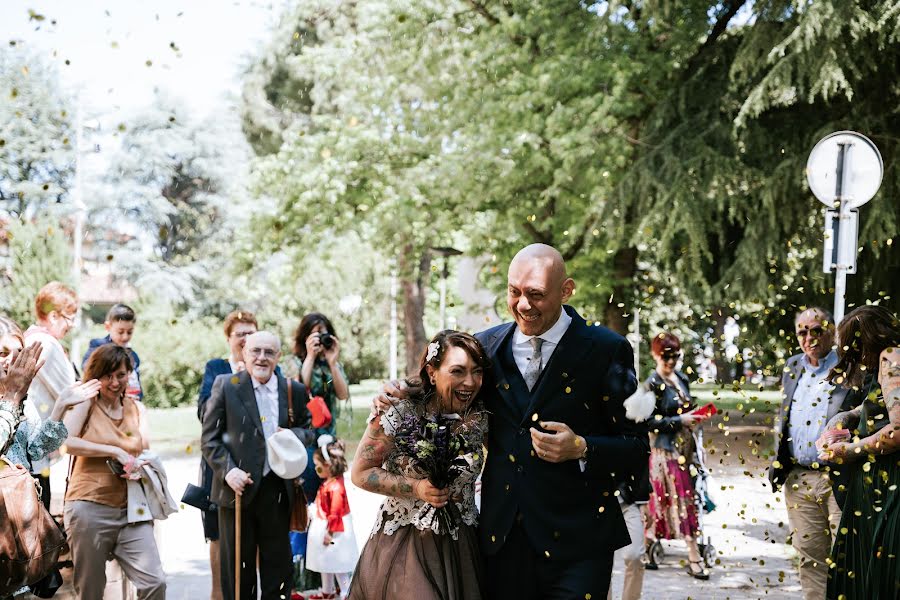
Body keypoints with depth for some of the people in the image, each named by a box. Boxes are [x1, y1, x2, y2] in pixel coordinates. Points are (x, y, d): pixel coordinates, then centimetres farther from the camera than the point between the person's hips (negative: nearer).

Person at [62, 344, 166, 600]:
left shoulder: (135, 408, 13)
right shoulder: (86, 402, 0)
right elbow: (66, 441, -16)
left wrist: (139, 466, -7)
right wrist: (115, 452, -19)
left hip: (130, 510, 4)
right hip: (90, 508, -4)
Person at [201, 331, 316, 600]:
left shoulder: (295, 390, 6)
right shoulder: (225, 386, -2)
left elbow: (309, 431, 13)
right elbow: (209, 438, -2)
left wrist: (293, 435, -10)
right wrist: (227, 470, -16)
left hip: (278, 489, 2)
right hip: (239, 487, -2)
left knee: (278, 565, 11)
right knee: (237, 566, 8)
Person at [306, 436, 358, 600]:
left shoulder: (335, 487, -25)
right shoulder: (327, 483, 4)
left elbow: (335, 512, -25)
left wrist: (330, 532, -22)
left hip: (335, 528, -10)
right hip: (324, 527, 10)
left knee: (338, 563, 0)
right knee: (325, 562, 20)